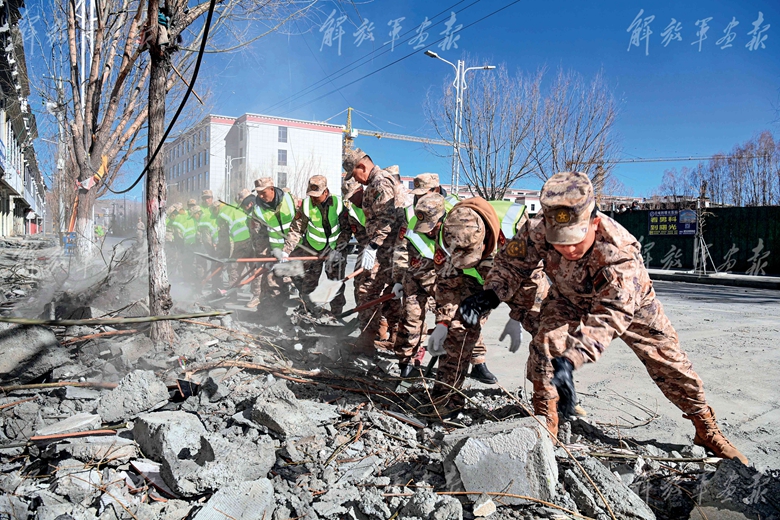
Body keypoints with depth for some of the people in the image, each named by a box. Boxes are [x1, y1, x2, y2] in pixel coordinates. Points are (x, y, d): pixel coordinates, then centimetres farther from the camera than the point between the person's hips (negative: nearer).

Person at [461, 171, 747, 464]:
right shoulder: (539, 230, -35)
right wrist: (490, 294, -38)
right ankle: (545, 424, -6)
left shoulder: (620, 253, -45)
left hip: (630, 304, -2)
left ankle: (707, 430, 30)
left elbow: (611, 316, -51)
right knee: (544, 343, -22)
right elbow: (512, 260, -18)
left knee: (670, 364, 6)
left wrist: (570, 360, -65)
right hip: (570, 300, 2)